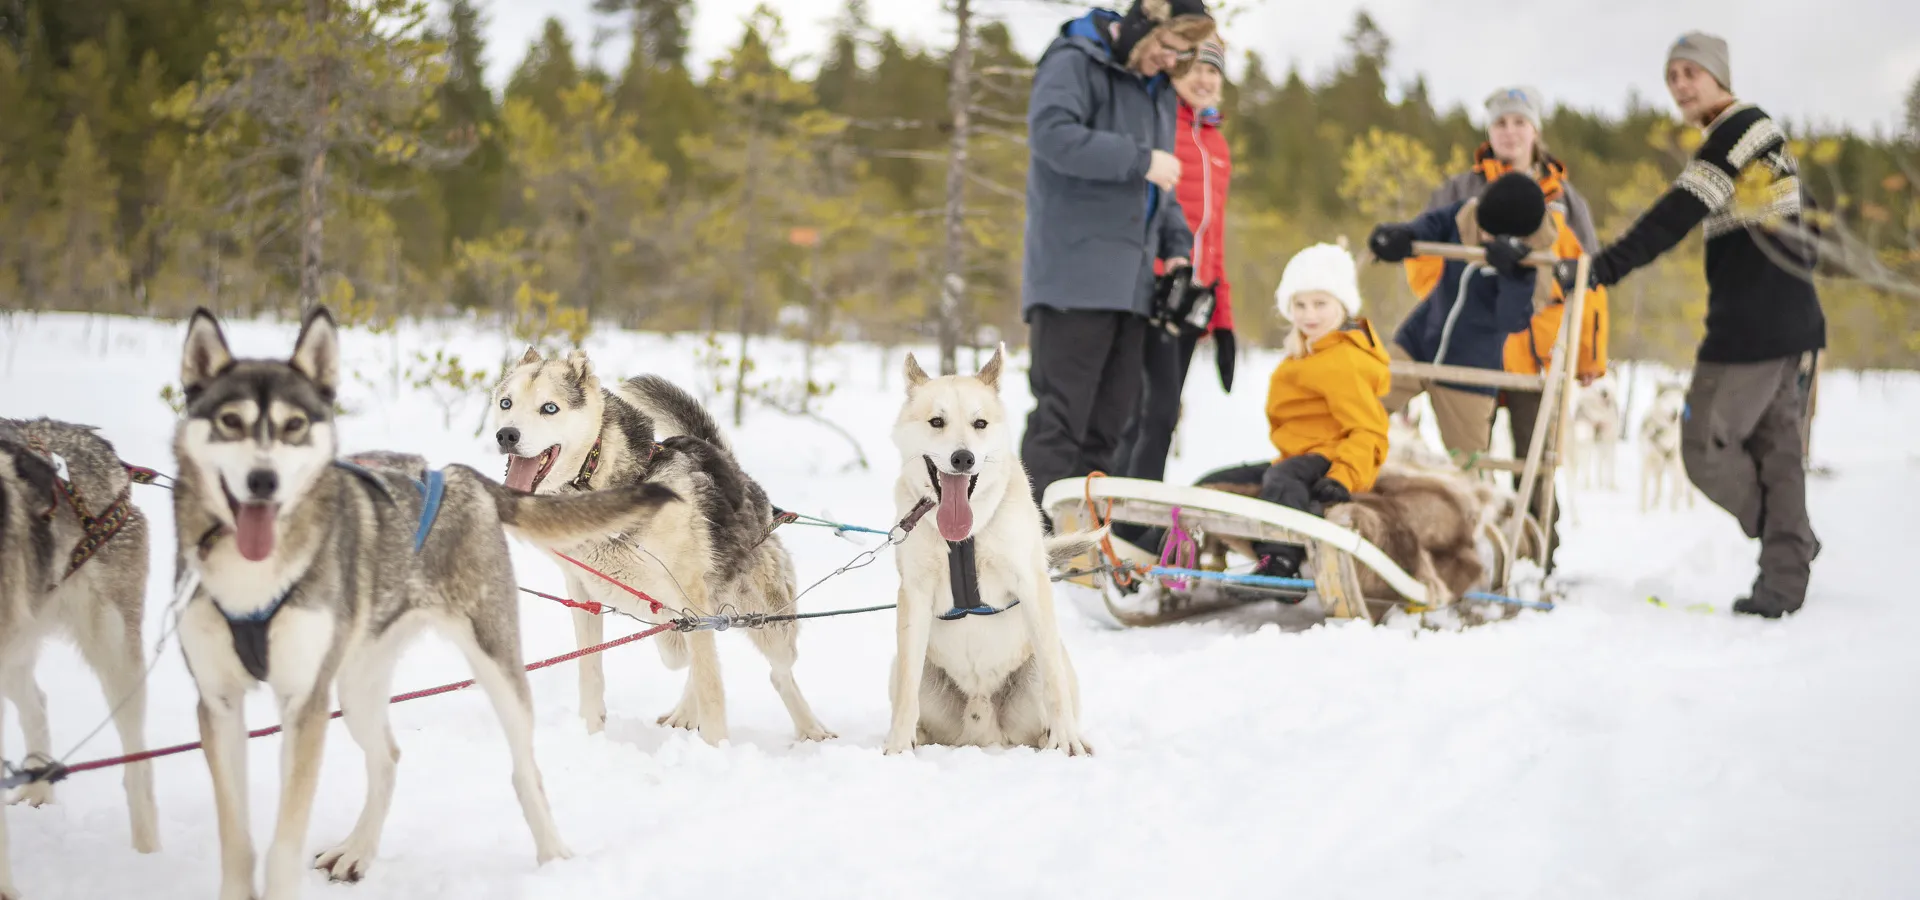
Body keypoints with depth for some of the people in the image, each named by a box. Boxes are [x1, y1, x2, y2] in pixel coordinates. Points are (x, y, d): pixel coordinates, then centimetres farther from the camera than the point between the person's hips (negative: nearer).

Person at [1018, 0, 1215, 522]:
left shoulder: (1159, 91, 21)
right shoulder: (1075, 62, -5)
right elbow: (1051, 132, -21)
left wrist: (1176, 245, 11)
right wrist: (1139, 160, -21)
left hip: (1131, 279, 8)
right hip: (1075, 274, -8)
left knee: (1113, 411, 7)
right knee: (1062, 407, -10)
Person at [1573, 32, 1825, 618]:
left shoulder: (1738, 130, -11)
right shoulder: (1761, 132, 19)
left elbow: (1677, 216, -22)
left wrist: (1604, 268, -28)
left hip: (1753, 325, -10)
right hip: (1791, 322, 10)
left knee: (1706, 446, -5)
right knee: (1774, 447, 11)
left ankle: (1792, 547, 5)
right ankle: (1785, 575, 11)